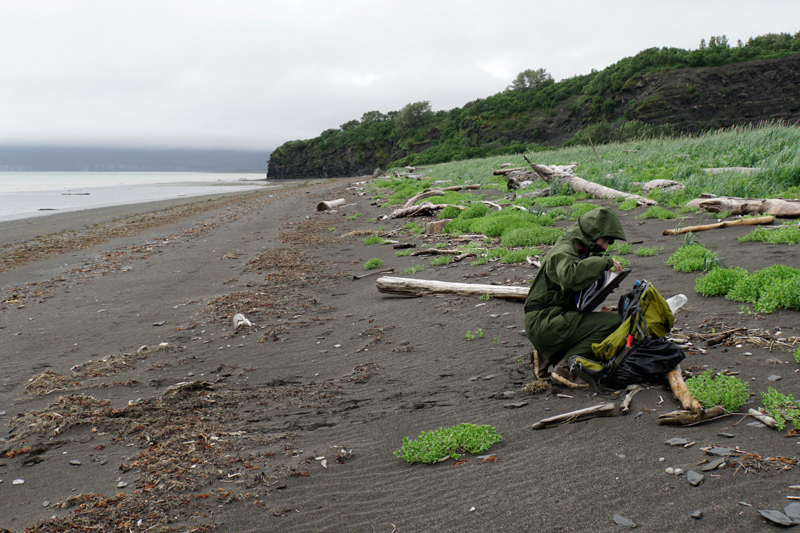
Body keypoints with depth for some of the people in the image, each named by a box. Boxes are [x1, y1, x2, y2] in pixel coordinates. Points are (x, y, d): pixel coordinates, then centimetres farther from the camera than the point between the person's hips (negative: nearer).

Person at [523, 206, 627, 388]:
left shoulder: (580, 251, 19)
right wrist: (605, 262, -26)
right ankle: (566, 368, -15)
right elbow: (570, 276, -36)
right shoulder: (563, 252, -13)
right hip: (544, 322, -10)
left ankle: (547, 355, 14)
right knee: (613, 322, -18)